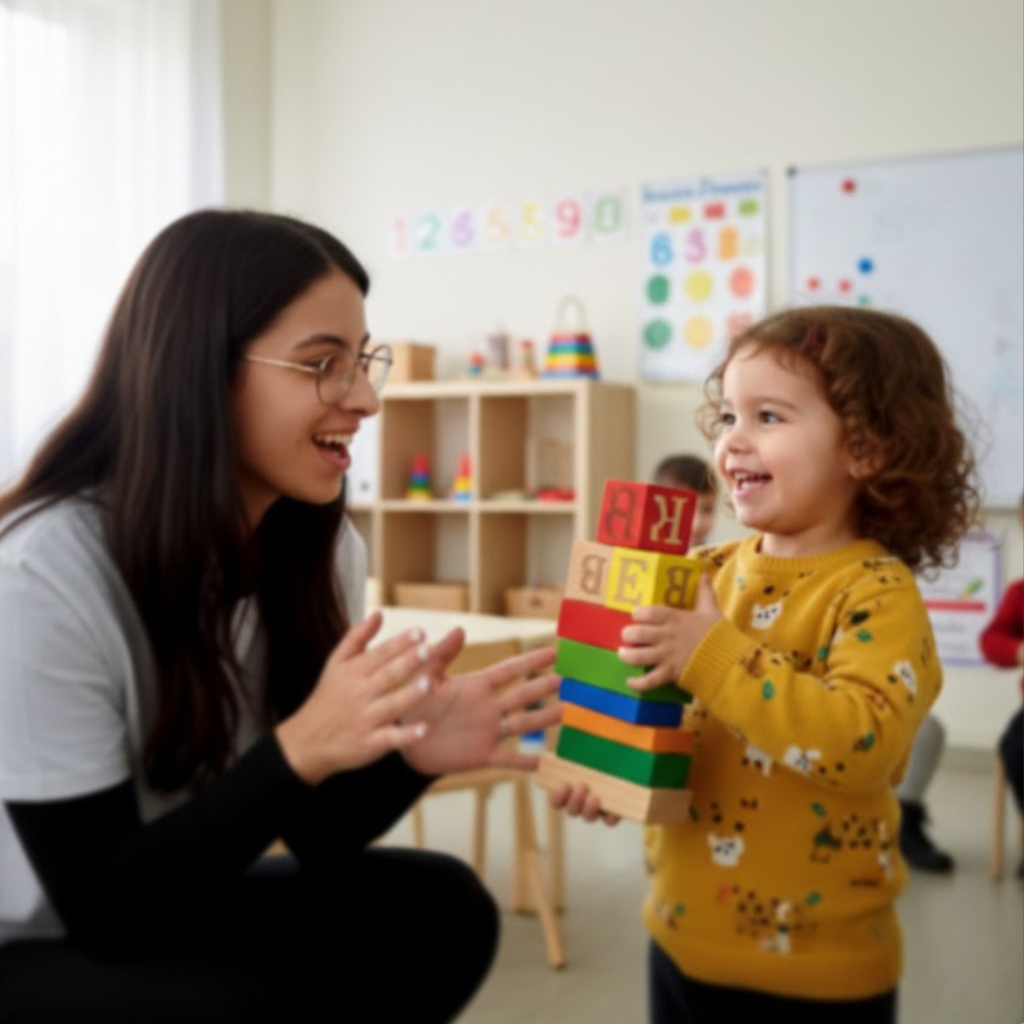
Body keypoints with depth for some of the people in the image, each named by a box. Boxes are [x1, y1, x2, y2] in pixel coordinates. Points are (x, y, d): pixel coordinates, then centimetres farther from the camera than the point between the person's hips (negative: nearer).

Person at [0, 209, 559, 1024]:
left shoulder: (324, 546, -6)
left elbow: (316, 838, -4)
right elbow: (105, 904, -23)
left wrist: (407, 751, -25)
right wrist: (300, 749, -34)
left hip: (172, 916, 6)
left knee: (442, 912, -16)